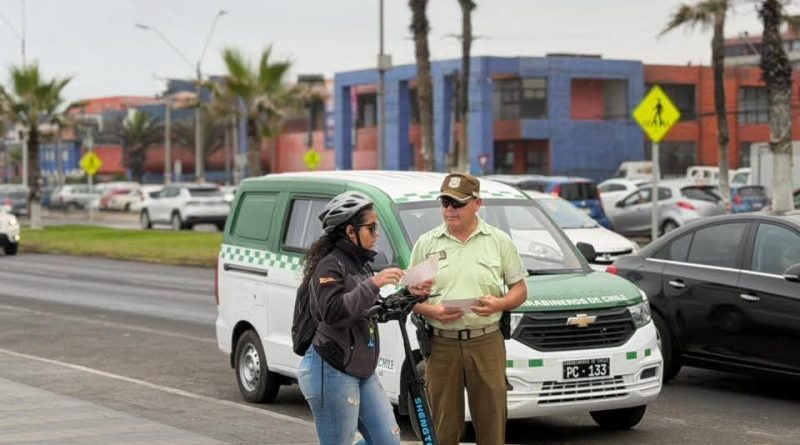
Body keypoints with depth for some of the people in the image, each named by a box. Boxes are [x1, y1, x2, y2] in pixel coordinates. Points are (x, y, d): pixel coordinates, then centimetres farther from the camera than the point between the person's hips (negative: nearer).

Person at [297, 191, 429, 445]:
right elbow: (333, 312, -27)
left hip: (362, 371, 9)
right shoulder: (330, 266, -14)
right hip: (332, 371, -9)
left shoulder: (360, 264, 15)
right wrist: (373, 284, -27)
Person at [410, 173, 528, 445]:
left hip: (487, 343, 0)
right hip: (441, 345, 0)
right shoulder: (426, 243, 8)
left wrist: (498, 304, -11)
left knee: (491, 418, 1)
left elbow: (520, 290, 9)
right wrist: (431, 311, -11)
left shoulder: (499, 241, 7)